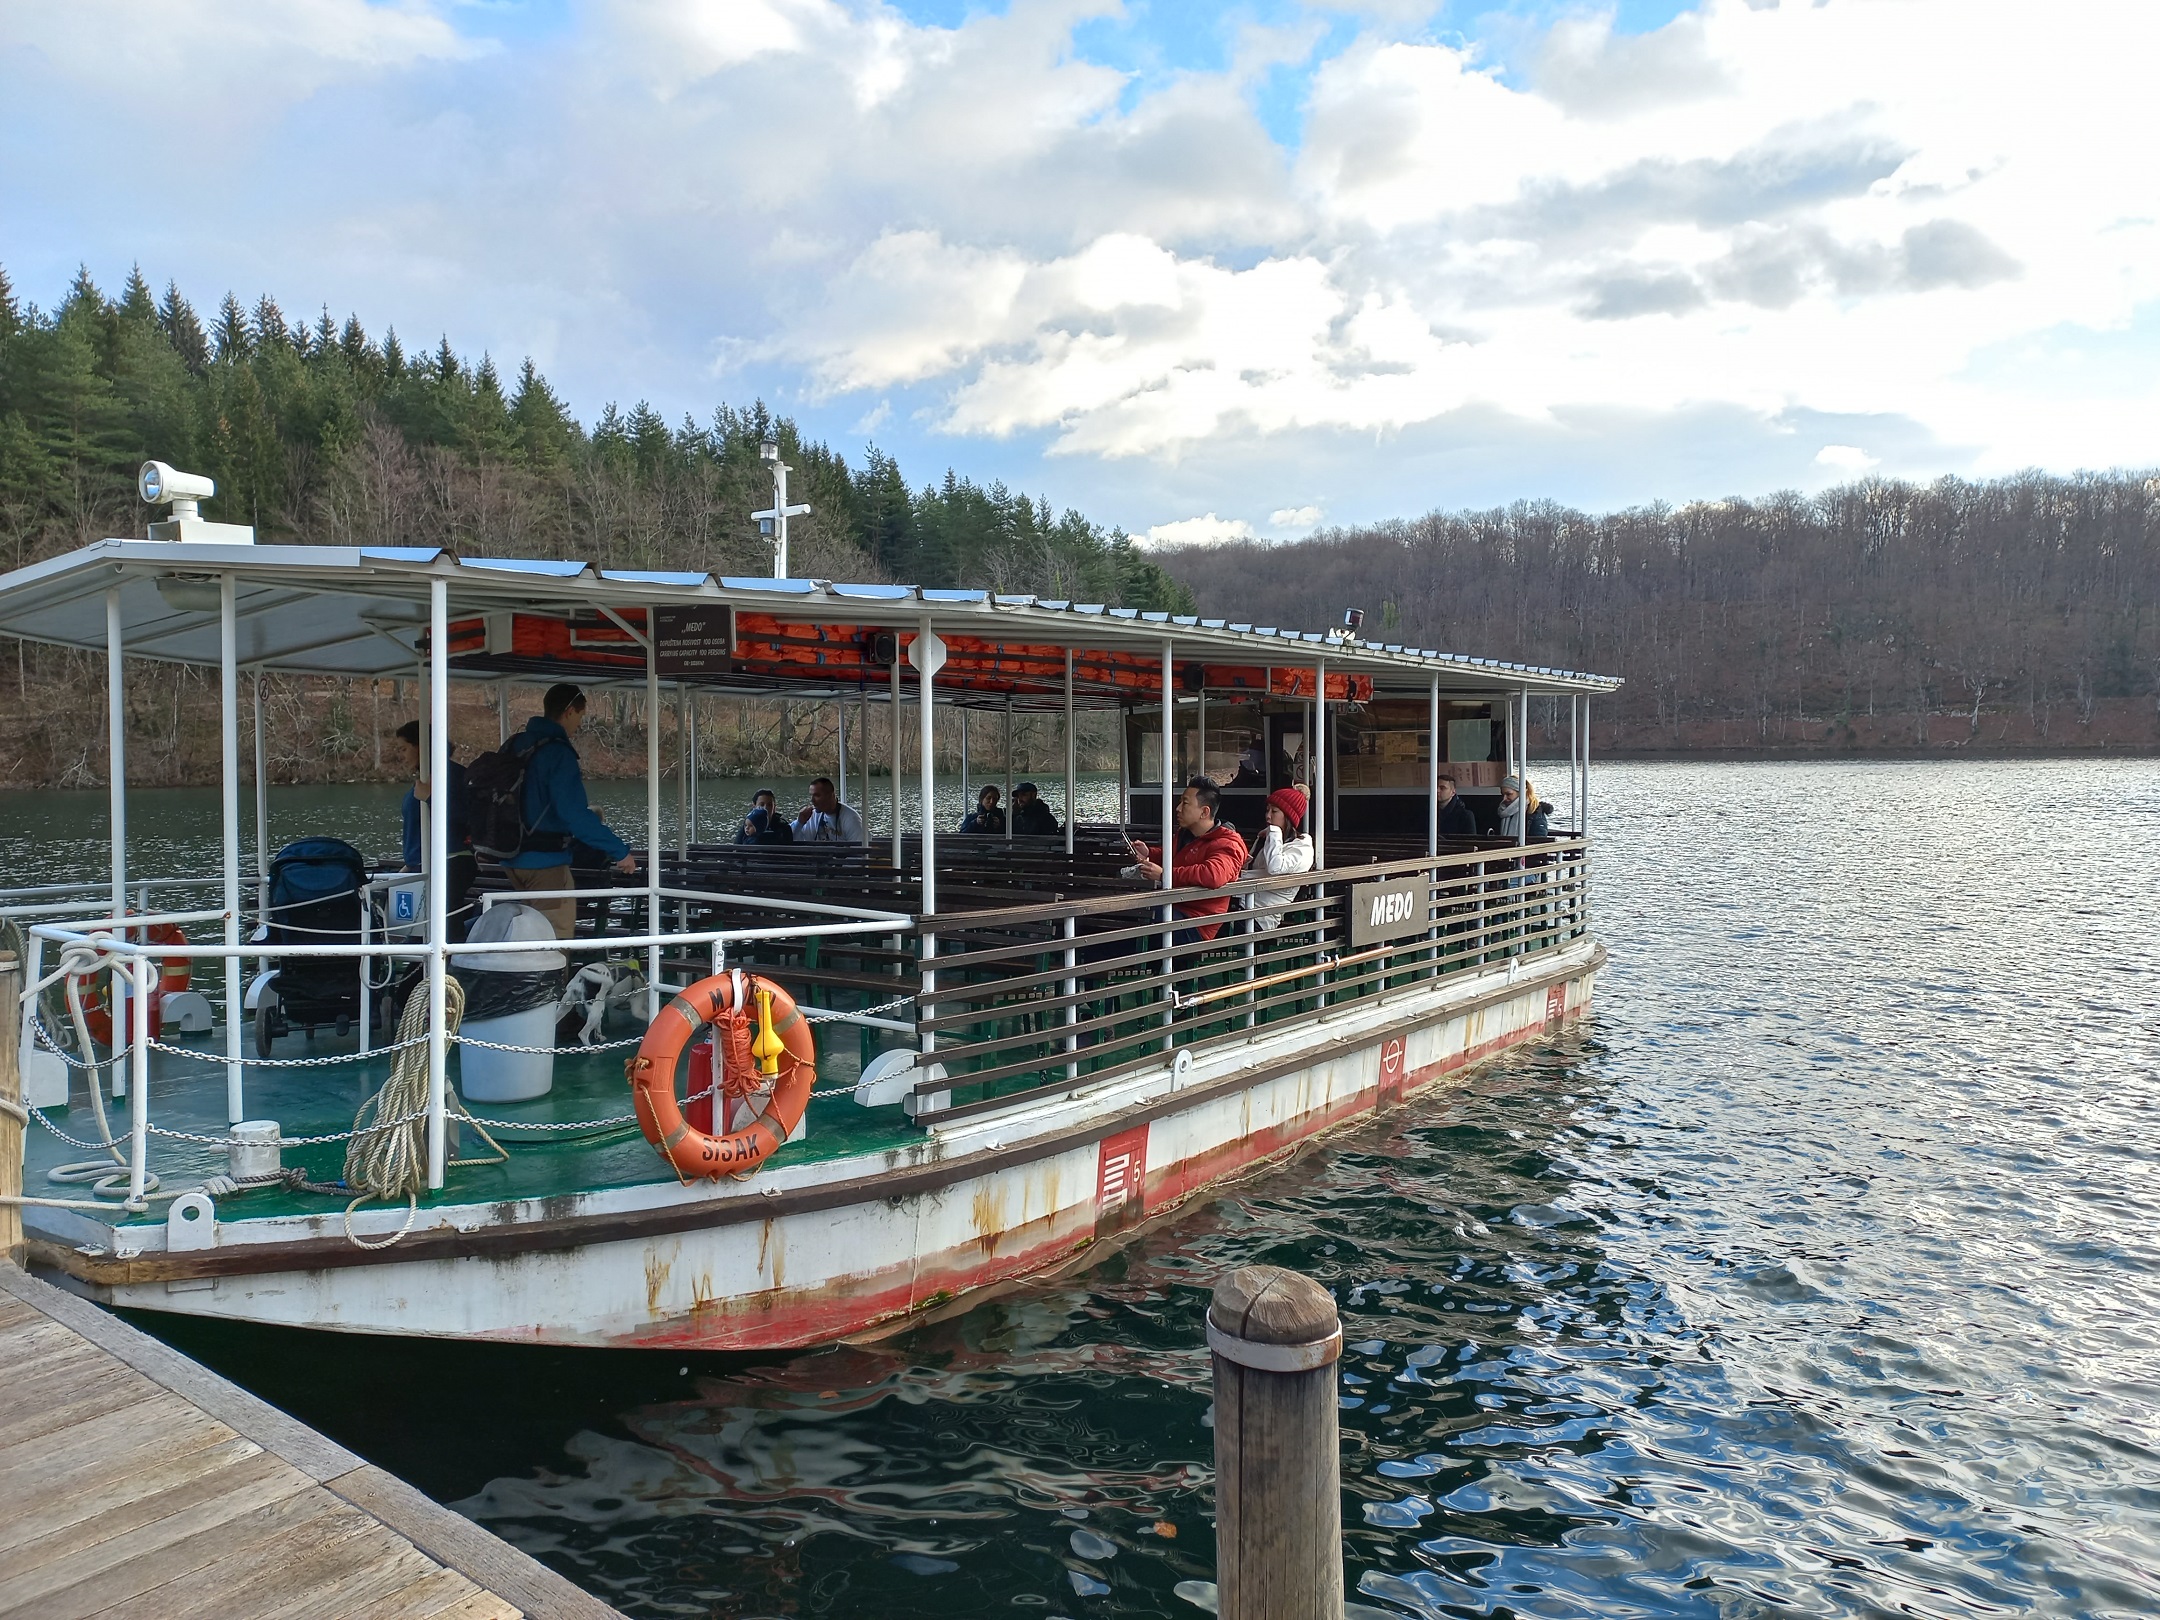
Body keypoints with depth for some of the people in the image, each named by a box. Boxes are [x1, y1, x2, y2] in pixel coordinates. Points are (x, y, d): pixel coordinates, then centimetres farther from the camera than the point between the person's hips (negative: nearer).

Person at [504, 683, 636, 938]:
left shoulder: (517, 745, 9)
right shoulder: (558, 752, -17)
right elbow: (575, 814, -25)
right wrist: (620, 852, -21)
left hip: (513, 859, 9)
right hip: (546, 863, -9)